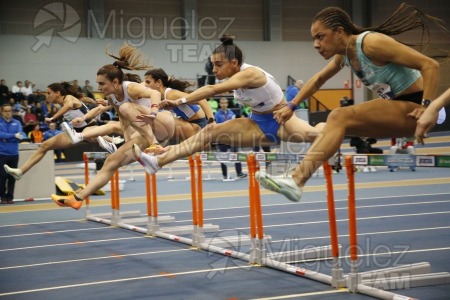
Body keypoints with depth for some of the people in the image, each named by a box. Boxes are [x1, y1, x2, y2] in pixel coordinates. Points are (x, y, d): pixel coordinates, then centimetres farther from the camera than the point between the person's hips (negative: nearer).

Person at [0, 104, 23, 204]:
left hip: (14, 154, 2)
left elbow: (20, 136, -5)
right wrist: (13, 135, -18)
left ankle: (10, 197, 11)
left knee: (12, 177, 3)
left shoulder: (17, 123, 8)